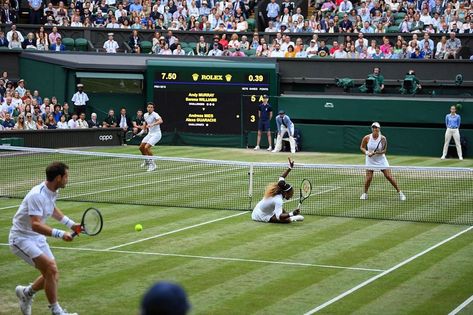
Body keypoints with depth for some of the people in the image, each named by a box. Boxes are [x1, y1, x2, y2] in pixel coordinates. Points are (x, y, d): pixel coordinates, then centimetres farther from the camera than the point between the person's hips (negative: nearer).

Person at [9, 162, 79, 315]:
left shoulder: (52, 192, 1)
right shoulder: (37, 195, -28)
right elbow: (36, 225, -36)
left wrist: (70, 224, 18)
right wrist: (60, 234, -44)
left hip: (38, 238, 9)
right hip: (21, 238, -9)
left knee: (52, 275, 4)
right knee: (51, 268, -21)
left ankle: (26, 292, 31)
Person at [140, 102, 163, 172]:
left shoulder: (155, 114, -18)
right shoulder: (145, 115, 6)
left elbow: (160, 121, -38)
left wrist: (152, 124, -49)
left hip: (156, 134, -8)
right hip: (150, 134, 8)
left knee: (147, 147, -21)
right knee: (141, 147, 10)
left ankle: (152, 164, -11)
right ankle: (147, 160, 35)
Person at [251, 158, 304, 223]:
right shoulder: (278, 200, -32)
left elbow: (282, 177, 12)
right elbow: (279, 217, -41)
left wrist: (290, 168, 8)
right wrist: (292, 214, -46)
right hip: (262, 216, -10)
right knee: (286, 220, -21)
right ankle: (292, 218, 6)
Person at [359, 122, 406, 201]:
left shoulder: (382, 138, -14)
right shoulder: (367, 138, -11)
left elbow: (384, 151, -13)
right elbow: (362, 147, 3)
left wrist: (375, 153, -28)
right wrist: (366, 152, -17)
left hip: (381, 160, -1)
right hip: (370, 161, 1)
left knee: (389, 176, -4)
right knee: (368, 178, -7)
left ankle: (399, 192, 8)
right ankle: (365, 193, 18)